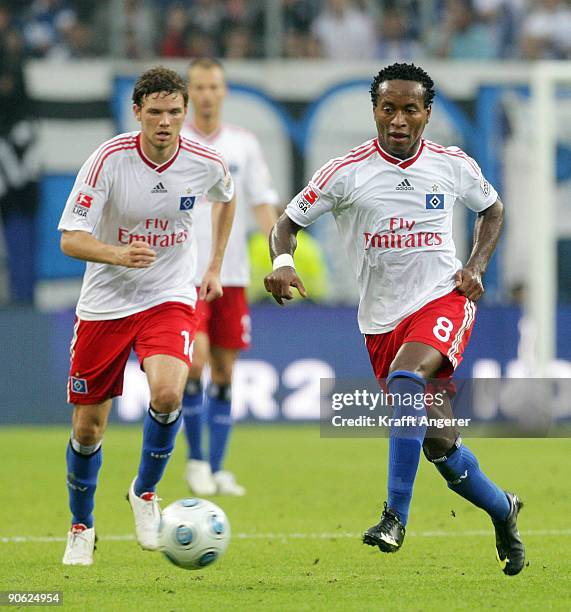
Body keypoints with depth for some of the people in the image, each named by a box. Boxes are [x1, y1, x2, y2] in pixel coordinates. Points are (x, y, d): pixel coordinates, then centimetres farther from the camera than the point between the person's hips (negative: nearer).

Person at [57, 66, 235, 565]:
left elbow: (226, 198, 17)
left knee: (167, 393, -27)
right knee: (88, 428, 5)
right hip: (105, 304, 0)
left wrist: (215, 267, 17)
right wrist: (117, 254, -37)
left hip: (169, 299, 0)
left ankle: (146, 491, 0)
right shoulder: (109, 160, -17)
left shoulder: (205, 163, -9)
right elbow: (70, 239, -18)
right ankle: (81, 528, 29)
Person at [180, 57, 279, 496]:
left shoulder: (243, 144, 8)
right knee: (196, 361, -17)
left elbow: (262, 201, 5)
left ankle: (218, 469, 11)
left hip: (231, 274, 3)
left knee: (224, 373, 4)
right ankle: (195, 460, -2)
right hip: (185, 274, -3)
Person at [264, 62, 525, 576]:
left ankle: (396, 515, -31)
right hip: (383, 317, 2)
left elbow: (492, 209, 18)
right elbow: (287, 224, -2)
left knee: (405, 377, -33)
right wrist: (282, 261, -24)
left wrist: (476, 267, 3)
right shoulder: (347, 172, -7)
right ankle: (502, 509, 33)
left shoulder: (453, 165, -1)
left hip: (444, 298, -2)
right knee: (439, 443, 5)